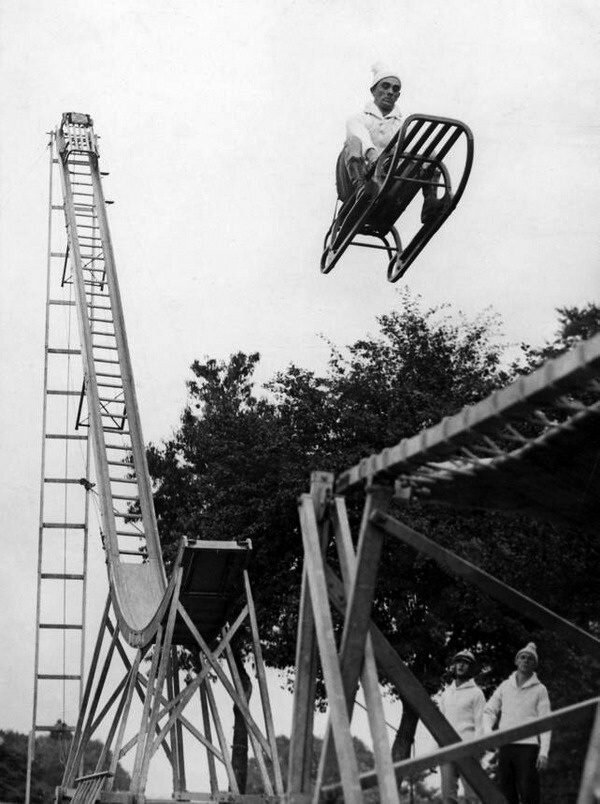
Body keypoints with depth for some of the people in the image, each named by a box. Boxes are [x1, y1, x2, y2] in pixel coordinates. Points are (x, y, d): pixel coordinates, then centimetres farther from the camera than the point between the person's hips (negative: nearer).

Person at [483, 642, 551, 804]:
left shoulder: (539, 689, 4)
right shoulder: (505, 686, 13)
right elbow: (489, 710, 15)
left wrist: (544, 752, -10)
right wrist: (487, 731, -5)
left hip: (528, 746, -3)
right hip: (505, 745, 4)